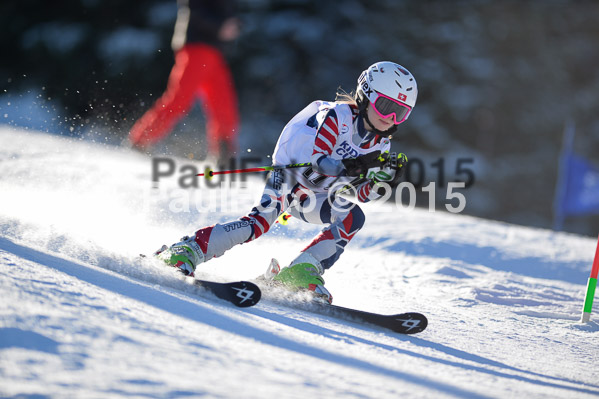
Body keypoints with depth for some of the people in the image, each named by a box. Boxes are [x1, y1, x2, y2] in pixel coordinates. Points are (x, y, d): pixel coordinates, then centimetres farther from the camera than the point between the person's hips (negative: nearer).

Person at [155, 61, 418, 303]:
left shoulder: (380, 144, 3)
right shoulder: (337, 116, -16)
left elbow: (359, 194, 4)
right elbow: (316, 159, -26)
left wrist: (382, 182, -15)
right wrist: (353, 165, -41)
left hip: (312, 197, 7)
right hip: (286, 176, -7)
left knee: (353, 217, -17)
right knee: (261, 220, -31)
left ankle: (301, 272, -19)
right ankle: (186, 252, -31)